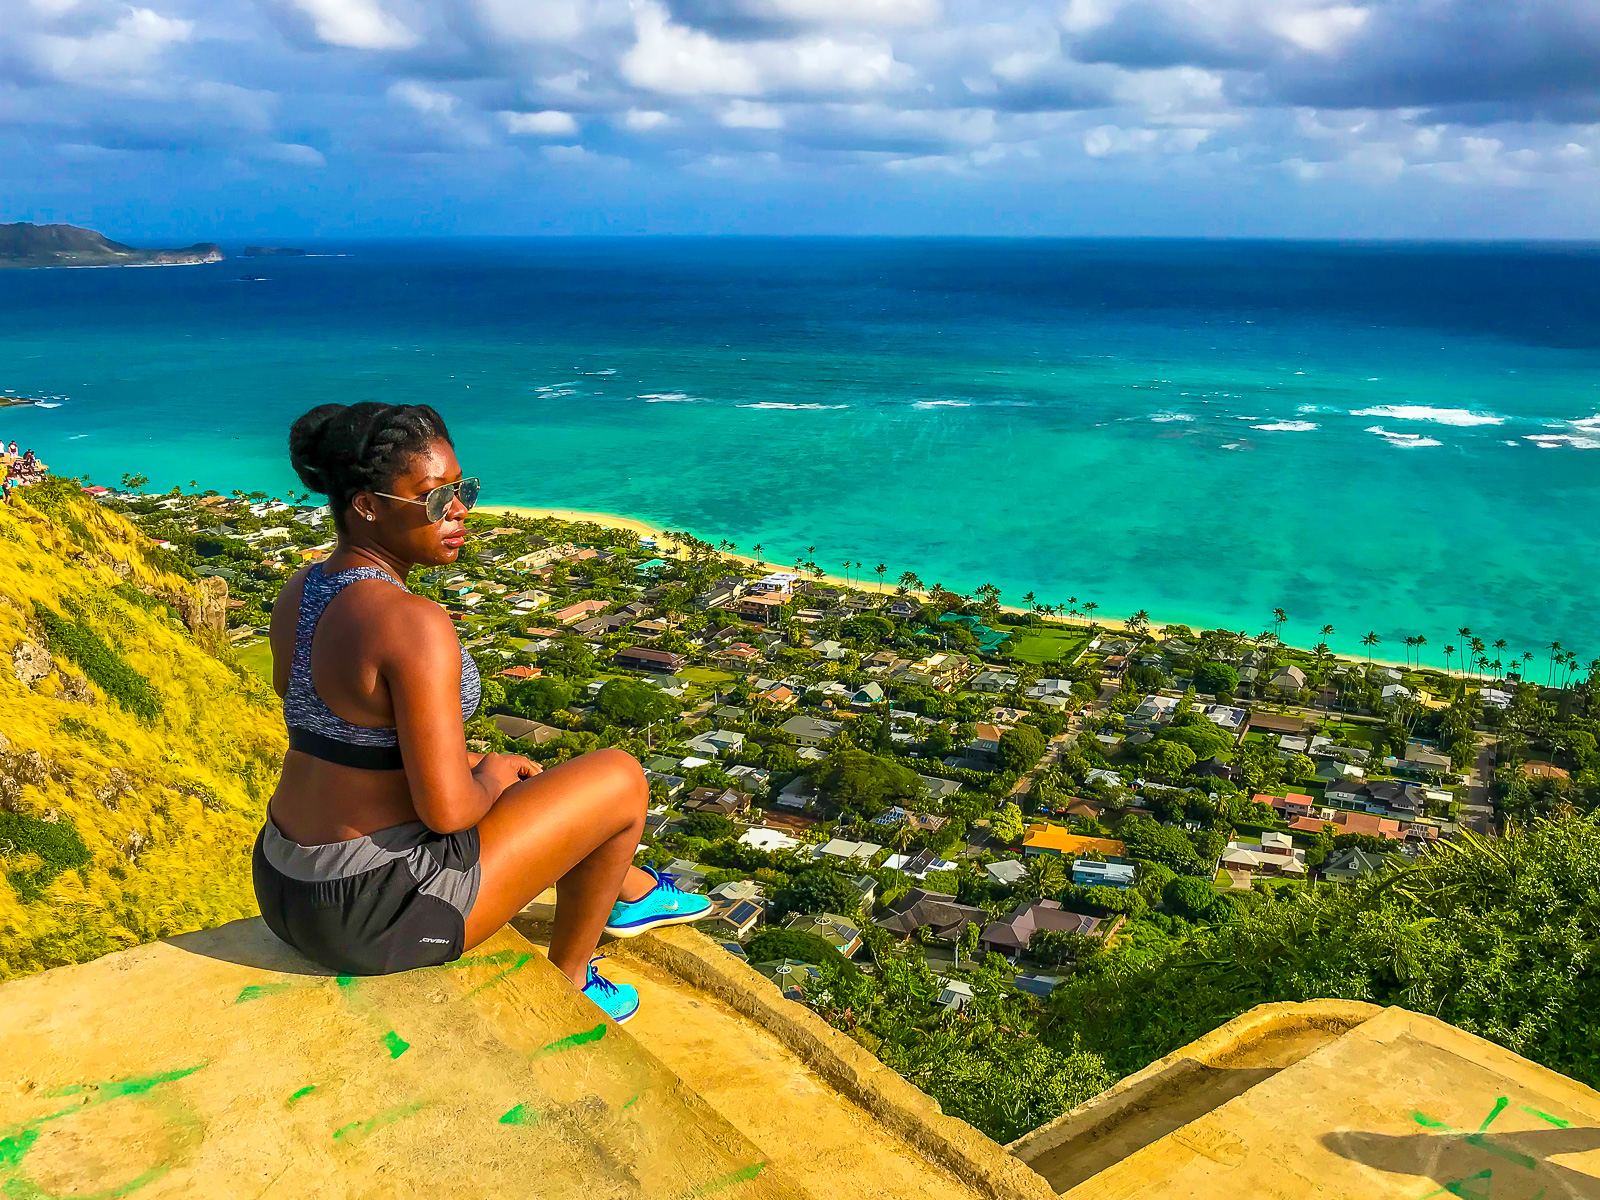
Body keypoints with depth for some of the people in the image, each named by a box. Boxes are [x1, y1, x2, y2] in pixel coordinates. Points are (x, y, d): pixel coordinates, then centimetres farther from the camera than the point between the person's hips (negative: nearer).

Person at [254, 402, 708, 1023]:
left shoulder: (299, 594, 3)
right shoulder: (415, 624, -26)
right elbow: (447, 809, -26)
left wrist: (466, 762, 15)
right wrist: (490, 779, -4)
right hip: (375, 917, -9)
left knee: (502, 772, 31)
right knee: (621, 779, 3)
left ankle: (630, 892, 50)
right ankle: (566, 982, 23)